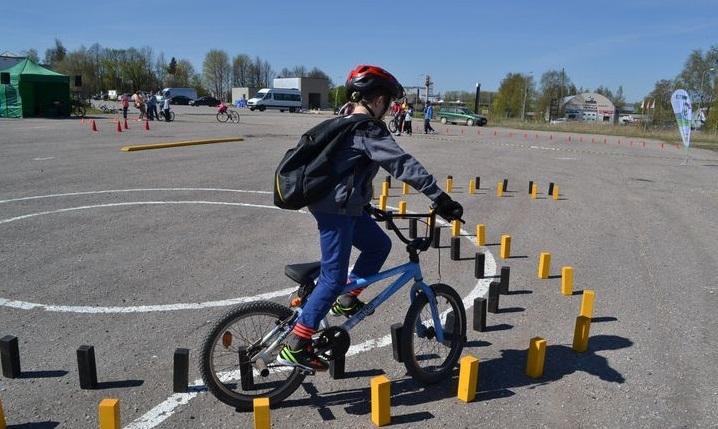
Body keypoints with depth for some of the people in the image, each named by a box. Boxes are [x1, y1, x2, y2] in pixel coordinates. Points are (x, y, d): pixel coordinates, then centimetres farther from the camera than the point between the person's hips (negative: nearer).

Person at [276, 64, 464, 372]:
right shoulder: (368, 131, -16)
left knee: (379, 245, 19)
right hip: (337, 209, -10)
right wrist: (441, 199, -24)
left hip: (338, 204, 10)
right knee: (334, 278, -4)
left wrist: (365, 201, 34)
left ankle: (346, 300, 26)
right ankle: (294, 347, 3)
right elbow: (404, 165, -23)